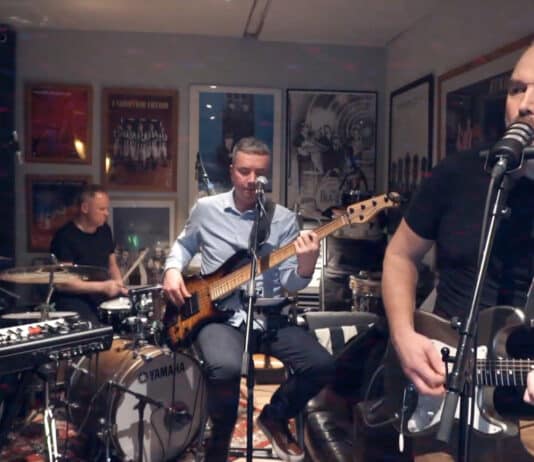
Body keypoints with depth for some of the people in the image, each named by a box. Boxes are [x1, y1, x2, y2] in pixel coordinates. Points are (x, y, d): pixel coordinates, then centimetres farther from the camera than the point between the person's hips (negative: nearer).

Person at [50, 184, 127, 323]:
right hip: (73, 302, -6)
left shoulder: (104, 230, 9)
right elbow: (62, 283, -17)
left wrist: (119, 286, 0)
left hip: (102, 300, 7)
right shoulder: (65, 237, -13)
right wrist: (102, 286, -19)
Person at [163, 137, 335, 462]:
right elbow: (184, 244, 22)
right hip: (217, 313, -2)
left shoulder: (284, 219, 2)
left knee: (322, 365, -18)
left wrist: (306, 264, -25)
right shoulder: (206, 209, 3)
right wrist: (173, 270, 1)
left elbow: (291, 284, -2)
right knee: (226, 368, -35)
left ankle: (275, 417, 14)